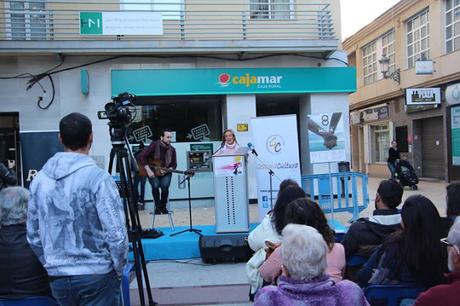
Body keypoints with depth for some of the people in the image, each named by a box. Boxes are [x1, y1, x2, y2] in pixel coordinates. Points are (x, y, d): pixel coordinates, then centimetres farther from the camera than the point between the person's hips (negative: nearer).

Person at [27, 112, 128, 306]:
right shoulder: (97, 177, -15)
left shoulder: (40, 179, 2)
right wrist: (117, 270, -3)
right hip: (96, 276, -5)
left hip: (57, 278, 5)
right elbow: (116, 234, -18)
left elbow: (33, 235, 8)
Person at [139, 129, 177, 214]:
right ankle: (158, 207, -5)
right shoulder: (154, 145, -14)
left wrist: (166, 170, -15)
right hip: (153, 173, -2)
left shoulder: (172, 149, -3)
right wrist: (148, 170, -22)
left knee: (165, 186, -27)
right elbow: (141, 156, -18)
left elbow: (174, 164, 5)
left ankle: (163, 206, -1)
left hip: (166, 173, 2)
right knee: (155, 186, -30)